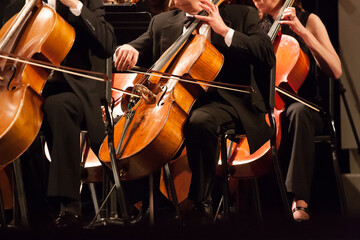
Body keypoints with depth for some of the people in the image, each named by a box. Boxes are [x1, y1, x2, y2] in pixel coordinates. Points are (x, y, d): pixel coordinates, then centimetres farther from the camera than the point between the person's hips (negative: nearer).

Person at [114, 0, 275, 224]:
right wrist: (127, 50, -8)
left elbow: (267, 56, -6)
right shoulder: (162, 22, 20)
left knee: (200, 121, -38)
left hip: (224, 100, -5)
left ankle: (201, 203, -26)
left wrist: (225, 31, -12)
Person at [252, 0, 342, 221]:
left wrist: (302, 31, -18)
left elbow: (335, 71, -12)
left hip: (306, 107, -4)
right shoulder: (259, 27, 15)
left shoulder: (309, 21, 2)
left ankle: (300, 201, -45)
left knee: (297, 110, -40)